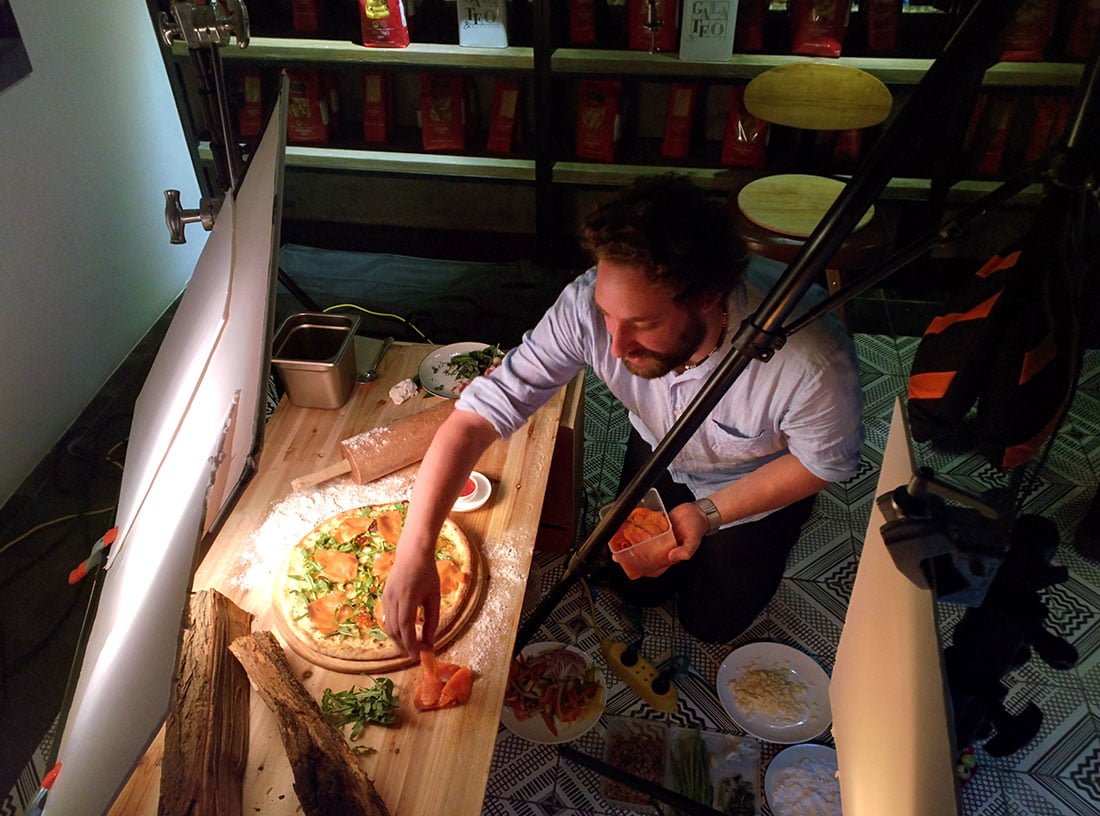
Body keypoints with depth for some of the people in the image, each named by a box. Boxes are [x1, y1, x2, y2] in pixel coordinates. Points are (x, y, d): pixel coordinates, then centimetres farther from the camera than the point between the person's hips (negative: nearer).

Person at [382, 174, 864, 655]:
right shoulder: (589, 305, -38)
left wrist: (711, 513, -27)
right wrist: (414, 552, -43)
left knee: (712, 621, 11)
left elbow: (827, 460, -21)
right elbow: (477, 416, -36)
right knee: (636, 588, 16)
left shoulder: (811, 363, -43)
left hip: (762, 474, -2)